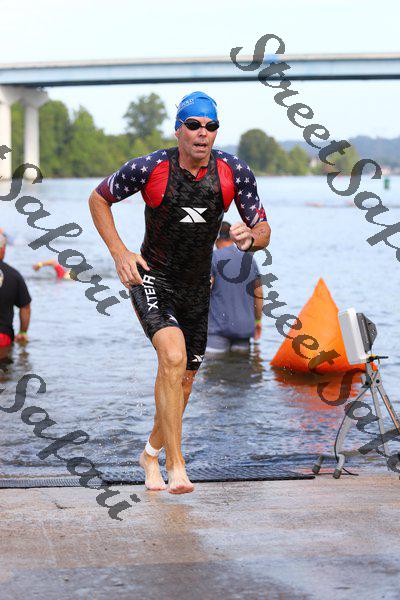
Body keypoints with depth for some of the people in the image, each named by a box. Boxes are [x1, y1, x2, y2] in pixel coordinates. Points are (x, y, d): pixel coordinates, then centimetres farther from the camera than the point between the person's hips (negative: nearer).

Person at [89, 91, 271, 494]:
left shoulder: (235, 173, -8)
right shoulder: (149, 169, -16)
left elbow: (263, 233, -1)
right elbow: (98, 199, 1)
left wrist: (249, 238, -26)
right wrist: (119, 253, -9)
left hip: (197, 287, 5)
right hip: (151, 279, -5)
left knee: (184, 378, 14)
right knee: (173, 357, -28)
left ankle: (152, 452, 40)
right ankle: (176, 466, -25)